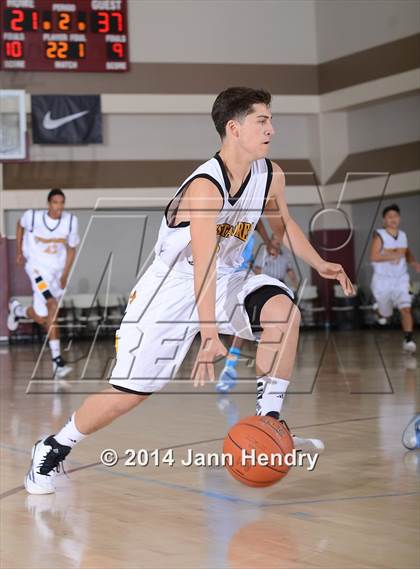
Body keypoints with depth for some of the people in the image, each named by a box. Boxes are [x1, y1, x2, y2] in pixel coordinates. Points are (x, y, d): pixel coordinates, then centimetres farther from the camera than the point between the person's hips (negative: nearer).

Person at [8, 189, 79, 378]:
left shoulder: (71, 220, -10)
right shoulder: (33, 216, -14)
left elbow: (71, 248, 3)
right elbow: (20, 225, 10)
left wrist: (65, 275, -3)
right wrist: (18, 251, 10)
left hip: (58, 270, 4)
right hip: (37, 266, -4)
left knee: (43, 318, 9)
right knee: (53, 305, -24)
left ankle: (18, 310, 39)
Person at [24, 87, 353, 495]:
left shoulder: (271, 176, -6)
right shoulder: (205, 187, -28)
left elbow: (283, 225, 16)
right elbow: (203, 266, -35)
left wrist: (318, 264, 2)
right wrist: (209, 337, -42)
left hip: (227, 280, 6)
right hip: (174, 284, -6)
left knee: (284, 308, -23)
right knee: (129, 392, -7)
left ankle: (268, 423, -13)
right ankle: (53, 449, 15)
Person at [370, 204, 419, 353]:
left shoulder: (403, 235, 5)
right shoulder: (379, 235, -12)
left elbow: (408, 253, 19)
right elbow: (374, 257, -22)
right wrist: (393, 256, -32)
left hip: (401, 280, 3)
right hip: (383, 280, -3)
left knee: (406, 308, -18)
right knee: (385, 314, 13)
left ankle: (408, 339, -23)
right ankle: (382, 312, 50)